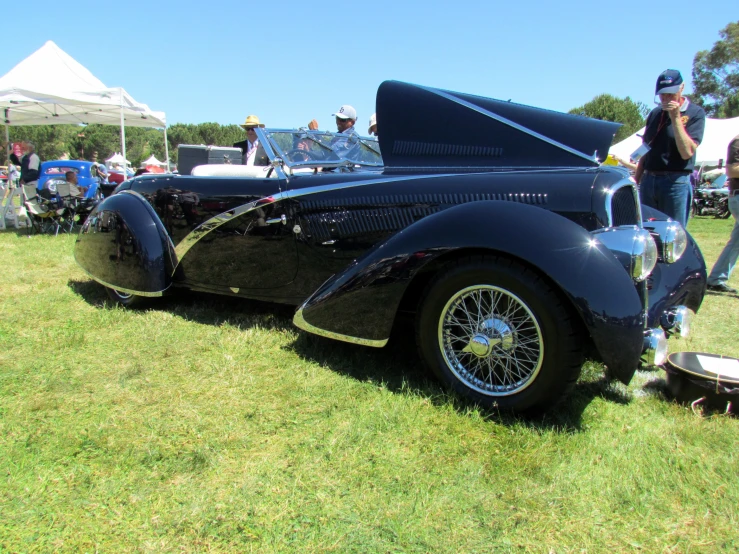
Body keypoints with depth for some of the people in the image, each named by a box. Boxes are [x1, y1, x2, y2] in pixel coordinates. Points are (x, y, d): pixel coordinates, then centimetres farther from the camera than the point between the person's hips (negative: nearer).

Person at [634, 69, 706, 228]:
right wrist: (636, 181, 16)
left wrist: (676, 118, -17)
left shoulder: (695, 113, -3)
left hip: (676, 181, -5)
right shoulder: (655, 114, 13)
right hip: (648, 180, 5)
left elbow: (687, 152, -15)